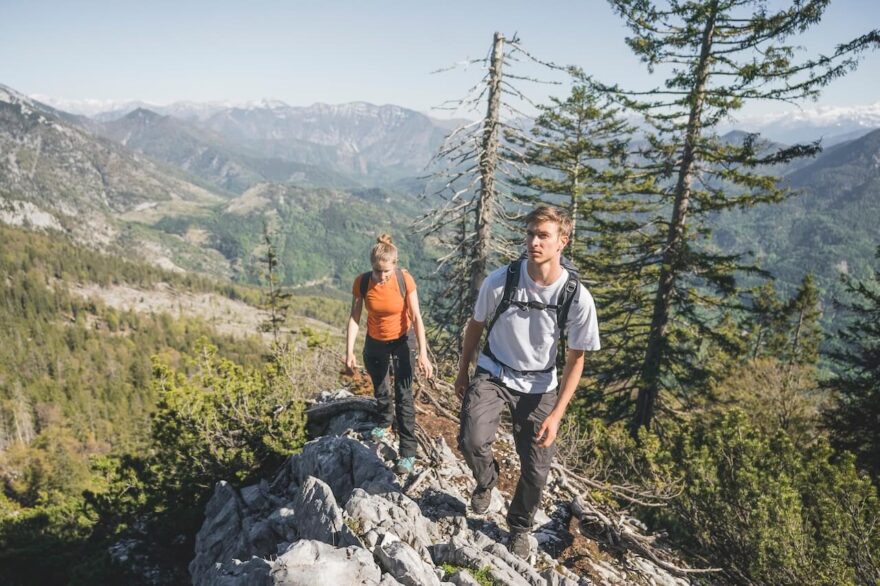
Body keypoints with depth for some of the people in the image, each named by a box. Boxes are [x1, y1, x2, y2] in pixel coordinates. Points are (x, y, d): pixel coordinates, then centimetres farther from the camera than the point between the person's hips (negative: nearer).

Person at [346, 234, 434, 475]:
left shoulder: (405, 280, -24)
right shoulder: (362, 282, -21)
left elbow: (416, 317, -21)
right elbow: (354, 318, -13)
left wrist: (423, 353, -24)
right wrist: (349, 351, -16)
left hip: (400, 342, -2)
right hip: (374, 344, 3)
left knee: (403, 395, -6)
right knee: (379, 389, 22)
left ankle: (408, 452, 3)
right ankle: (385, 421, 51)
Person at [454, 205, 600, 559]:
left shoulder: (578, 298, -20)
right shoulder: (500, 280, -20)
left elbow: (575, 360, -9)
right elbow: (476, 325, -1)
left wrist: (556, 415, -15)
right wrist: (462, 371, 8)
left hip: (539, 385, 1)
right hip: (492, 374, 0)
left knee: (536, 469, 7)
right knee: (472, 442, -22)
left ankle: (519, 528, 38)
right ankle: (486, 481, 16)